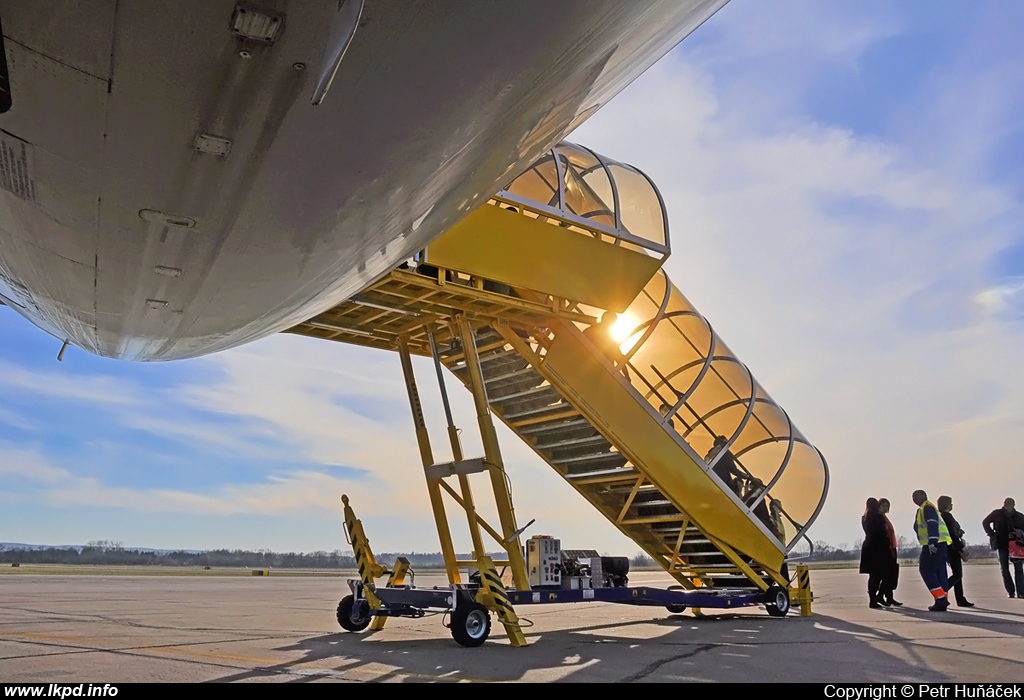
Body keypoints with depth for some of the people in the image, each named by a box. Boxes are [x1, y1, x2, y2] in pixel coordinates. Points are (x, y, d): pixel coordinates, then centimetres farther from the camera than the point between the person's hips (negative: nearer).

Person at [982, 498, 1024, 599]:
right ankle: (1011, 592, 9)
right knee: (1004, 568, 1)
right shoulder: (997, 514, 0)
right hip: (1002, 544, 0)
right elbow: (985, 523, 8)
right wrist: (992, 534, -1)